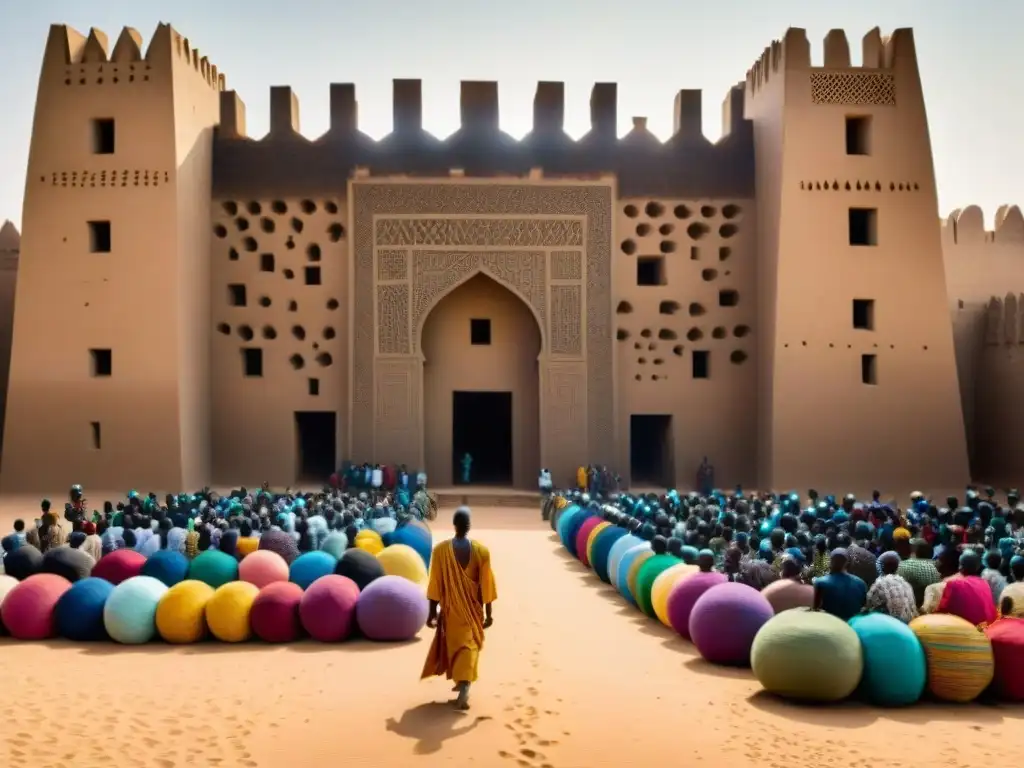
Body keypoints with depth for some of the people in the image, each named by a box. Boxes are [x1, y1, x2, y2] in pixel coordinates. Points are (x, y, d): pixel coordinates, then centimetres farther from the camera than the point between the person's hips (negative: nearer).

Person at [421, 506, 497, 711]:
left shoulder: (441, 549, -12)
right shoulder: (481, 550, -10)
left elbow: (435, 583, -9)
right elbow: (486, 584, -7)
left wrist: (432, 612, -1)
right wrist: (488, 613, 1)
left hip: (451, 609, 0)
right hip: (473, 609, 0)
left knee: (454, 643, 18)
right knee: (470, 644, 6)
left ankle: (461, 681, 31)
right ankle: (464, 686, -10)